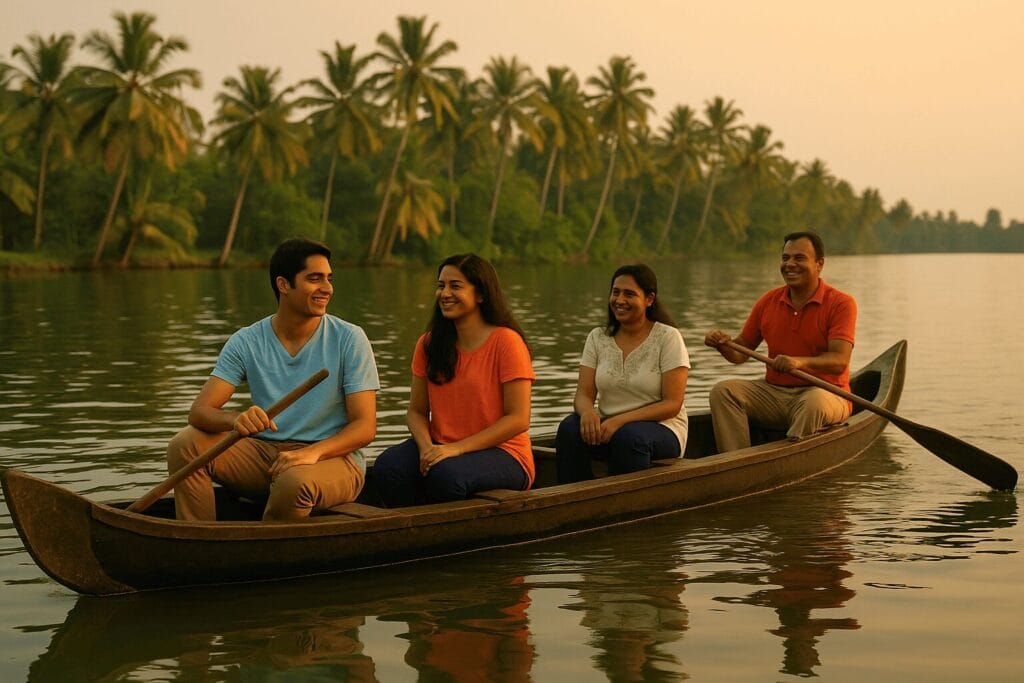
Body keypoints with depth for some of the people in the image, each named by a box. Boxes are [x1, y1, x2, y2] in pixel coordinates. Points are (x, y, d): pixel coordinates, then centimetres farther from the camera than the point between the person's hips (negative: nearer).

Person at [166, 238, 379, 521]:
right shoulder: (247, 342, 1)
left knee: (295, 481, -38)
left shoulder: (349, 339, -5)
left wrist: (313, 452, -29)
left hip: (332, 457, -3)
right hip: (264, 452, 3)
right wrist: (236, 419, -32)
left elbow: (365, 426, -10)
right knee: (185, 445, -16)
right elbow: (199, 411, -7)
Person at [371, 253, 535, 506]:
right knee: (388, 466, -27)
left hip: (501, 453, -5)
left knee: (446, 474, -37)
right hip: (441, 448, 5)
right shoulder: (428, 343, 11)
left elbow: (518, 419, -12)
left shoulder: (506, 341, -8)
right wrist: (426, 446, -13)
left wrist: (456, 448, -19)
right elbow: (416, 411, 11)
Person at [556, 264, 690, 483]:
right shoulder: (598, 337, 8)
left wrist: (621, 420, -23)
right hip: (608, 424, 4)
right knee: (569, 428, -28)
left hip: (661, 429, -3)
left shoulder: (668, 338, -5)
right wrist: (587, 410, -25)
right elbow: (583, 394, 1)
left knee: (628, 436, -37)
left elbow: (672, 404, -11)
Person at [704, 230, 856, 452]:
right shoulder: (768, 302, 8)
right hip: (773, 392, 5)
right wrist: (723, 345, -10)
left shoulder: (841, 303, -7)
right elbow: (741, 352, 14)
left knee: (815, 402, -38)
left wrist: (801, 362, -38)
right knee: (723, 391, -15)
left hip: (826, 391, -5)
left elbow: (840, 362, -19)